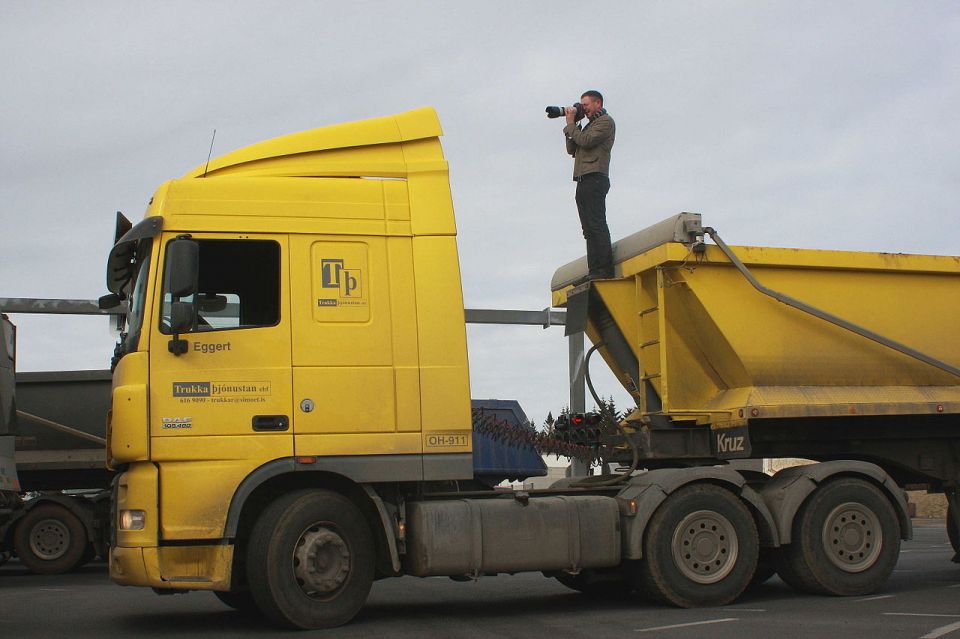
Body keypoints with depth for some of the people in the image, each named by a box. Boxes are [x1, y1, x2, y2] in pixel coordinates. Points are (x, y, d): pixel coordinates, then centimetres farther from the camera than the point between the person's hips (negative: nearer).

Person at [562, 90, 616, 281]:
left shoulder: (605, 121, 1)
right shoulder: (589, 126, 29)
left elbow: (585, 141, -13)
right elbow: (572, 150, 22)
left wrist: (570, 123, -1)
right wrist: (572, 125, 14)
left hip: (595, 178, -10)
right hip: (584, 181, 10)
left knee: (596, 225, -16)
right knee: (589, 228, 3)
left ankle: (603, 270, -20)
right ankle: (595, 271, 0)